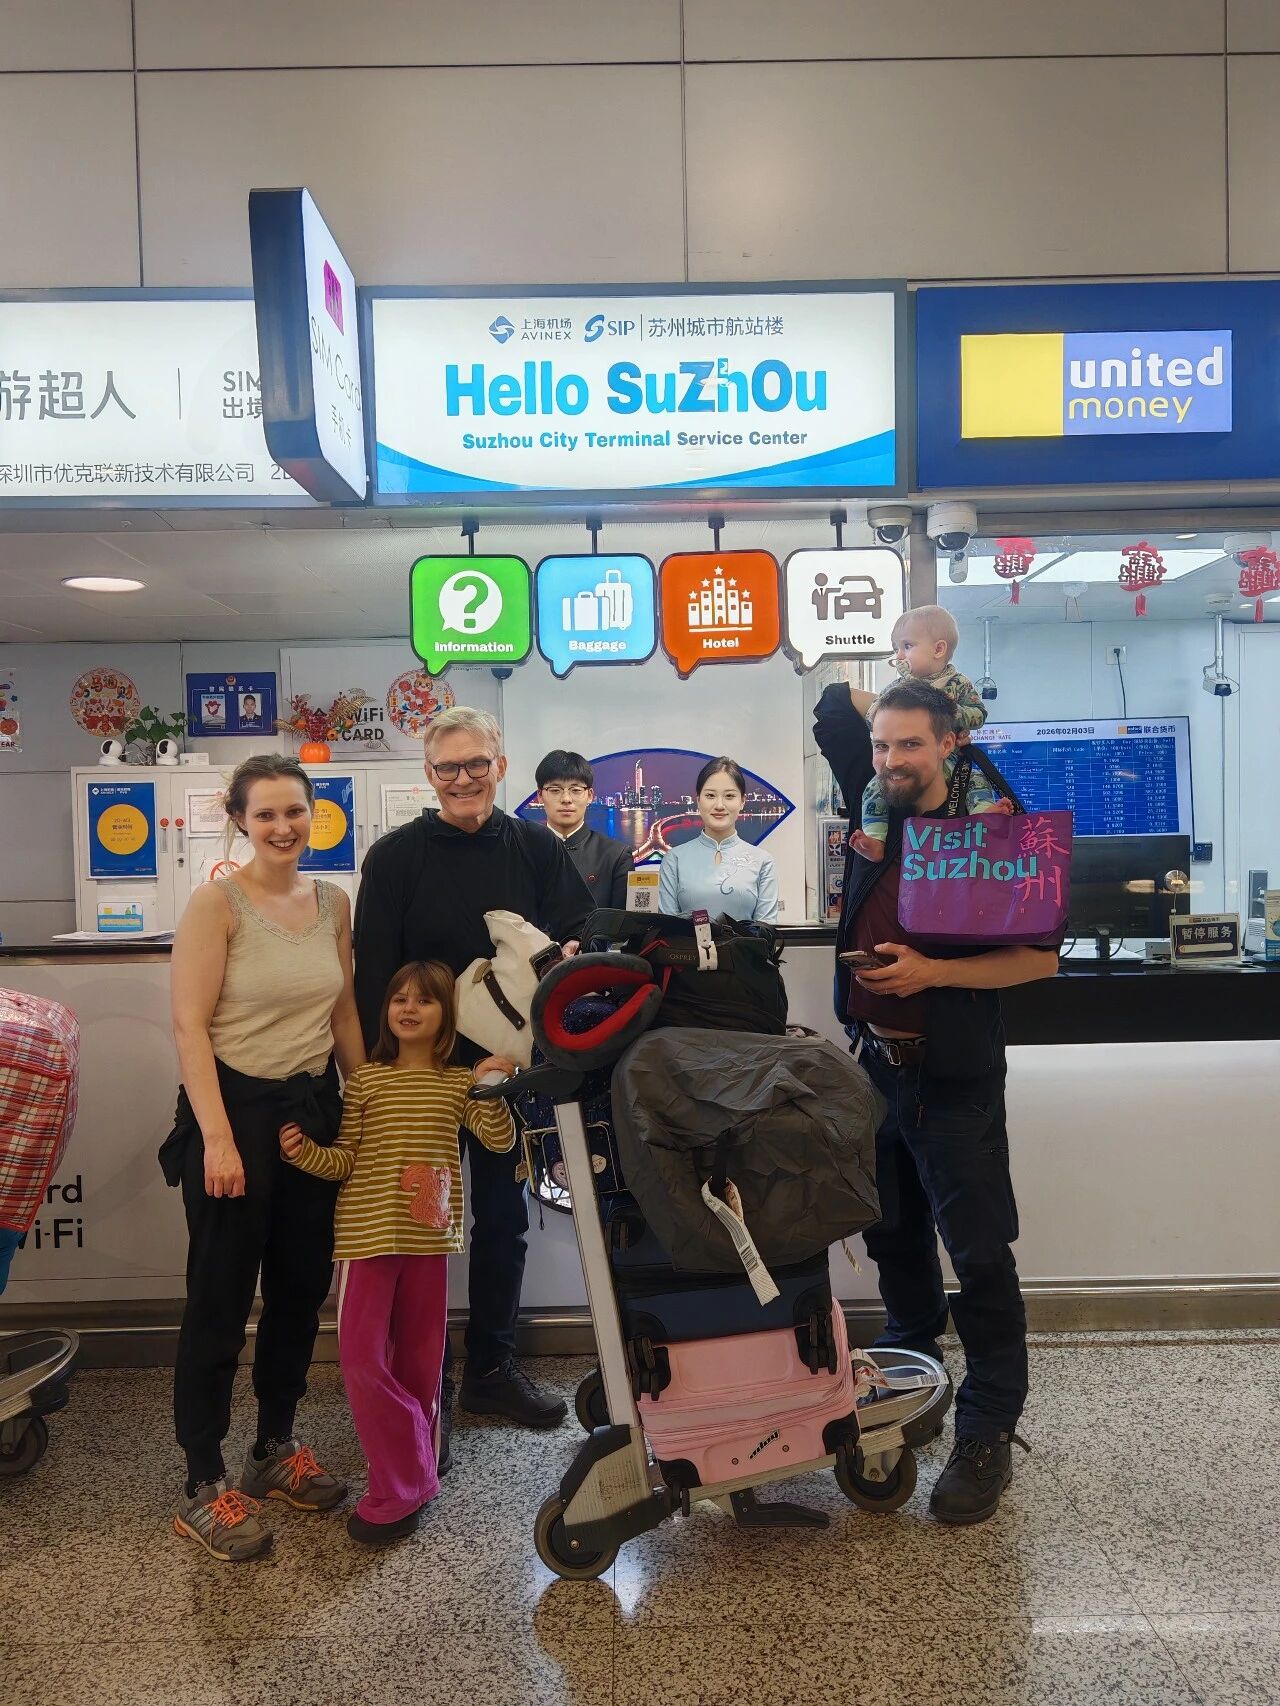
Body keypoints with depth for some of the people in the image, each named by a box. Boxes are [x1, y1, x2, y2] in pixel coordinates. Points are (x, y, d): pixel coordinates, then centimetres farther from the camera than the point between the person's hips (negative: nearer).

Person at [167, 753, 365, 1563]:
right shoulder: (217, 903, -11)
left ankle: (276, 1449, 34)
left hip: (315, 1107, 6)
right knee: (221, 1300, 4)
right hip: (235, 1106, -5)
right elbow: (190, 1024, -14)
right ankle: (204, 1490, 18)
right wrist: (216, 1137, -19)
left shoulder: (334, 903, 4)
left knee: (302, 1288, 15)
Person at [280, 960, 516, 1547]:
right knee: (362, 1356, -7)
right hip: (367, 1232, -1)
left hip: (429, 1235, 1)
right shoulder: (365, 1078, 1)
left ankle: (401, 1487, 25)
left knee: (420, 1361, 10)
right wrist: (305, 1151, -16)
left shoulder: (459, 1082, 4)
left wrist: (493, 1091, -20)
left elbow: (500, 1142, -6)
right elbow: (346, 1159, 1)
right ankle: (412, 1482, 6)